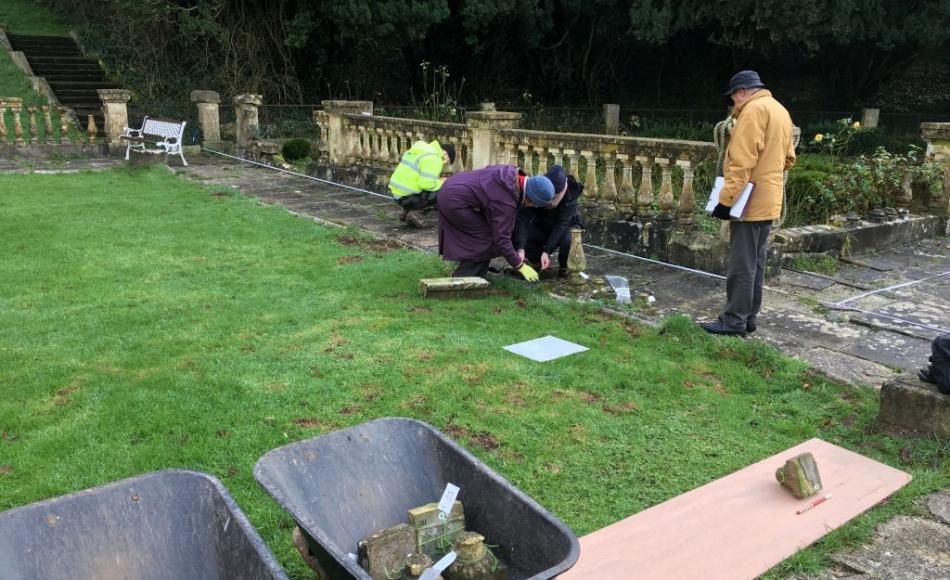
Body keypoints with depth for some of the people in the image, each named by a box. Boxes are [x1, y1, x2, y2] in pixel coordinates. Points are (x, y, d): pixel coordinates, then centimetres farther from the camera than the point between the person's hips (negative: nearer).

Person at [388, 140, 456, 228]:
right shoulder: (433, 158, -13)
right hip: (408, 197, -9)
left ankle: (407, 211, 14)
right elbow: (427, 184, -22)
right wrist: (441, 183, -2)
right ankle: (415, 212, -7)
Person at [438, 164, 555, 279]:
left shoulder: (513, 173, -3)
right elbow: (502, 239, -21)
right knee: (485, 238, -4)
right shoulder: (507, 202, -25)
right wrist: (520, 266, -13)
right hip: (455, 200, -9)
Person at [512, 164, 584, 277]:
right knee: (515, 234, -27)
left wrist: (547, 251, -45)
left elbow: (561, 226, -34)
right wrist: (520, 249, -48)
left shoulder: (570, 197, -29)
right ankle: (539, 261, -3)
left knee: (568, 239, -38)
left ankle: (564, 267, -5)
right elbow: (522, 218, -35)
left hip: (563, 229, -2)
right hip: (541, 229, 2)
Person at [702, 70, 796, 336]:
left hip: (750, 202, -10)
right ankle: (748, 317, 20)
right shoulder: (780, 111, 18)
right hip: (768, 201, 10)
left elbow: (742, 161, -22)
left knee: (741, 265, -5)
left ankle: (734, 321, -1)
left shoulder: (753, 109, -13)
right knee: (756, 263, 13)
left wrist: (726, 199, -22)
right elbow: (788, 157, 22)